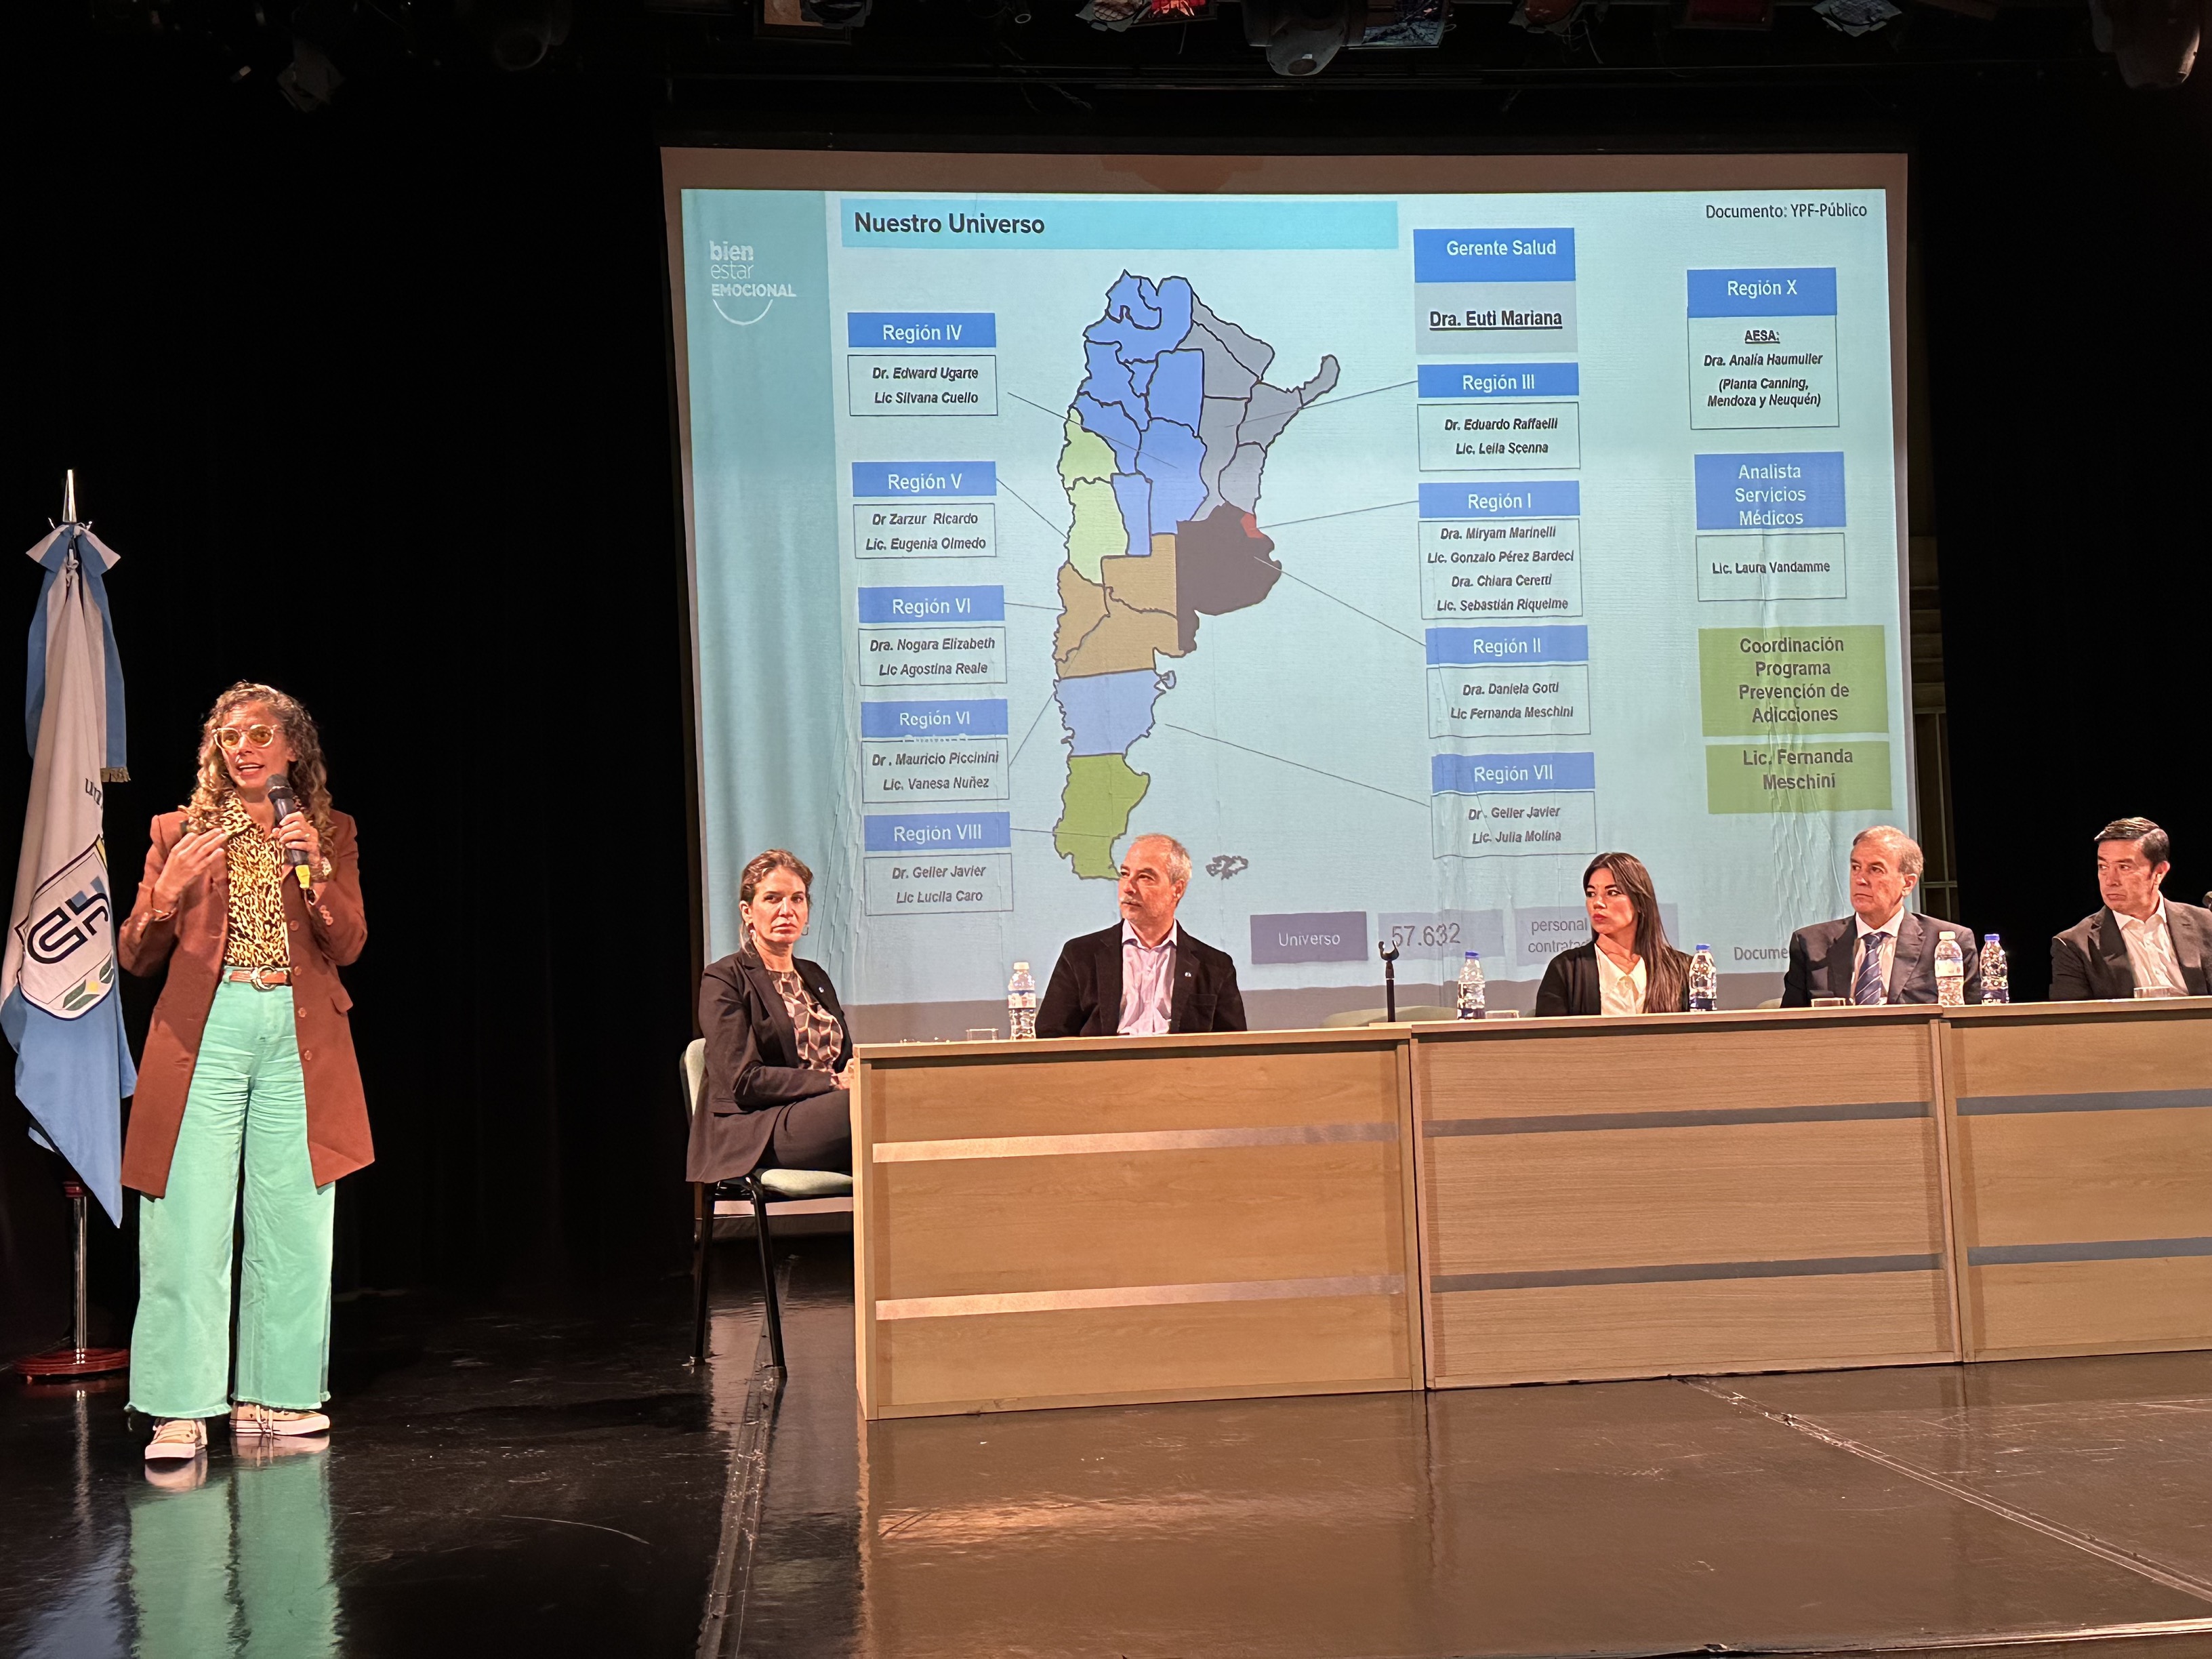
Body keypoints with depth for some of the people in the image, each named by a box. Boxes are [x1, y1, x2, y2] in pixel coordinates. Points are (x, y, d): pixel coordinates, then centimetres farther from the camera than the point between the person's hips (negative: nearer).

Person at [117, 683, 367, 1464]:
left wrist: (314, 868, -15)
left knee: (292, 1224, 2)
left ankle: (273, 1394, 12)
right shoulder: (179, 832, 11)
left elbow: (348, 944, 0)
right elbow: (135, 956, 8)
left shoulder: (330, 834, 12)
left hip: (299, 1038, 1)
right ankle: (181, 1408, -4)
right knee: (189, 1225, -7)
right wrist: (168, 892, -11)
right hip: (205, 1032, -1)